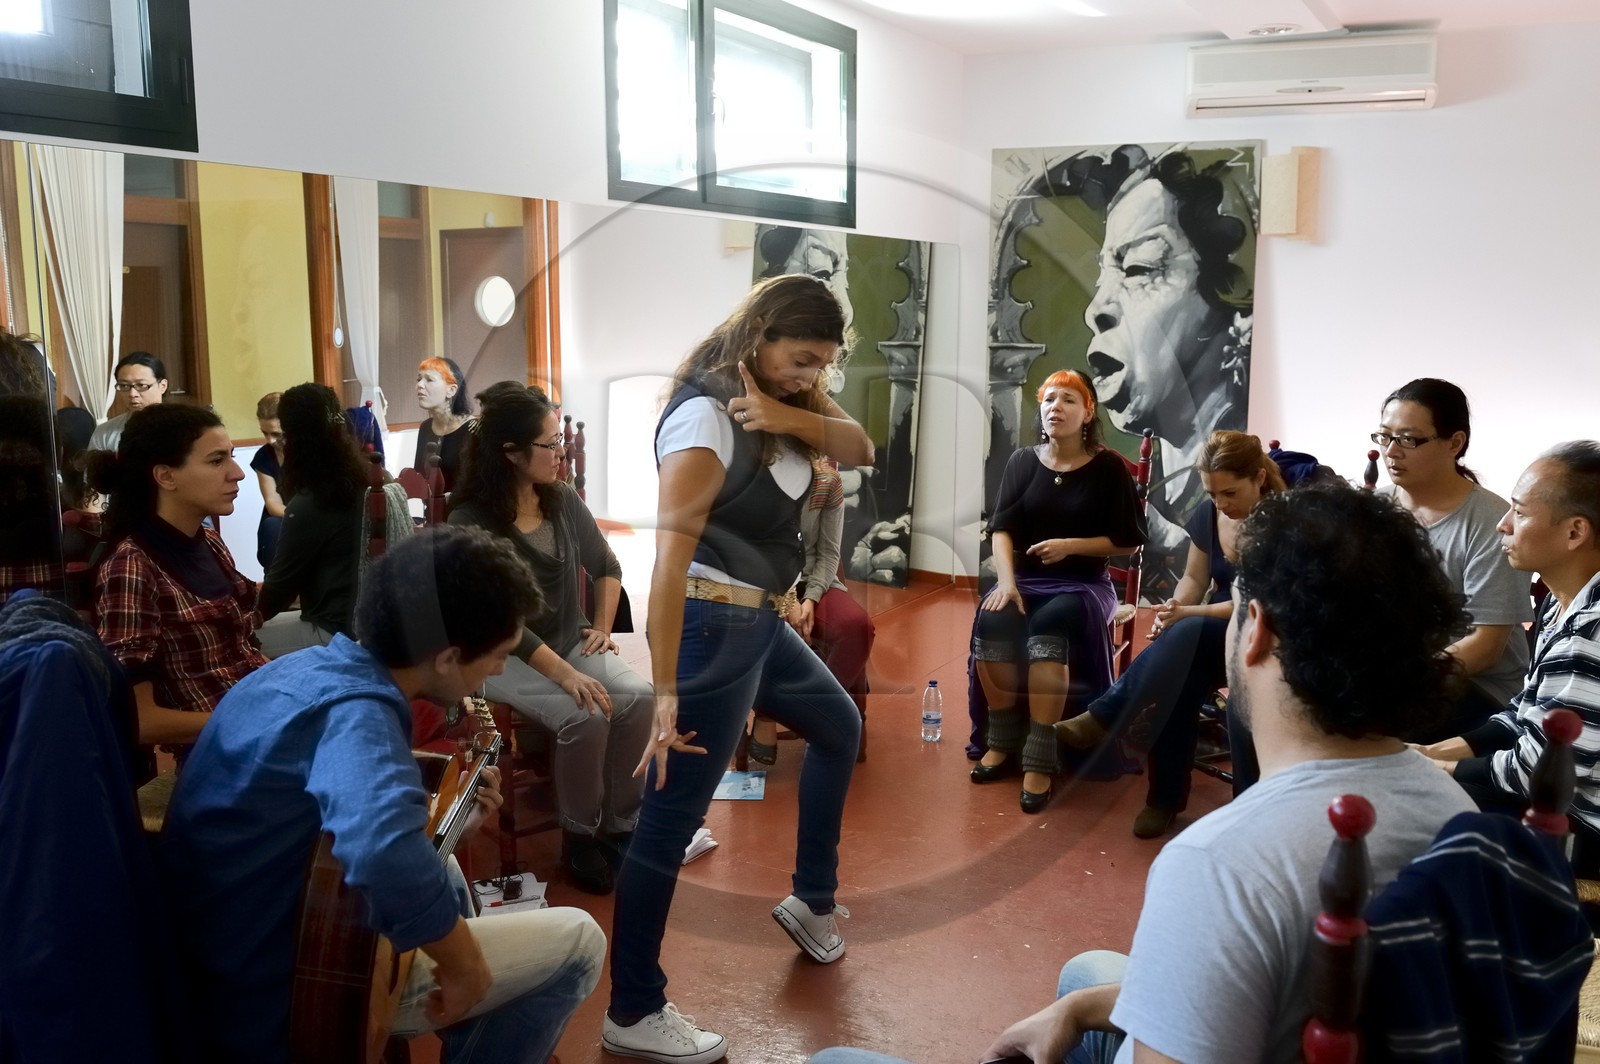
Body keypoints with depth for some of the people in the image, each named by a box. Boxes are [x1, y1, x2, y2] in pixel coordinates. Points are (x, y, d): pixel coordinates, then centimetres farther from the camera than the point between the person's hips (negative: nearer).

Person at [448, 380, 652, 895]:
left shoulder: (563, 500, 1)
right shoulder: (471, 520, -16)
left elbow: (607, 567, 17)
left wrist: (603, 628, 5)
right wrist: (566, 675, -29)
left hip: (572, 642, 5)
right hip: (508, 658, -5)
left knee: (639, 696, -23)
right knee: (585, 717, -31)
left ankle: (623, 825, -8)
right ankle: (580, 834, -7)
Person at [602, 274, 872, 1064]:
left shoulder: (777, 402, 6)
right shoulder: (704, 415, -21)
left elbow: (859, 450, 2)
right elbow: (670, 556, -26)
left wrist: (795, 419, -19)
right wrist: (666, 691, -30)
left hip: (763, 623, 10)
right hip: (715, 626, -10)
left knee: (838, 728, 27)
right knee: (671, 818, -4)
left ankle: (812, 899, 44)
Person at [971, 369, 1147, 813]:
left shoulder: (1108, 466, 0)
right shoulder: (1023, 461, 7)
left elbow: (1128, 540, 1)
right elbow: (1001, 528, -2)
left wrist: (1070, 546, -12)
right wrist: (1006, 581, -20)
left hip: (1083, 583, -3)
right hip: (1025, 578, 3)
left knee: (1048, 626, -36)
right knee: (991, 620, -30)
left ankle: (1039, 758, -32)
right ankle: (1003, 741, -12)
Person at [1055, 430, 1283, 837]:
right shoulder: (1207, 515, 3)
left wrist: (1186, 615, -25)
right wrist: (1172, 610, -9)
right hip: (1213, 633, 5)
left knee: (1186, 636, -37)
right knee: (1181, 678, -32)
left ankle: (1101, 718, -30)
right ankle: (1165, 799, -25)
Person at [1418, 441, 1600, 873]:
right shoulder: (1565, 603, 3)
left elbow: (1536, 770, -25)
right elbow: (1528, 713, 11)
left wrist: (1441, 769, -10)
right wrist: (1433, 752, 2)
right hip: (1560, 800, 9)